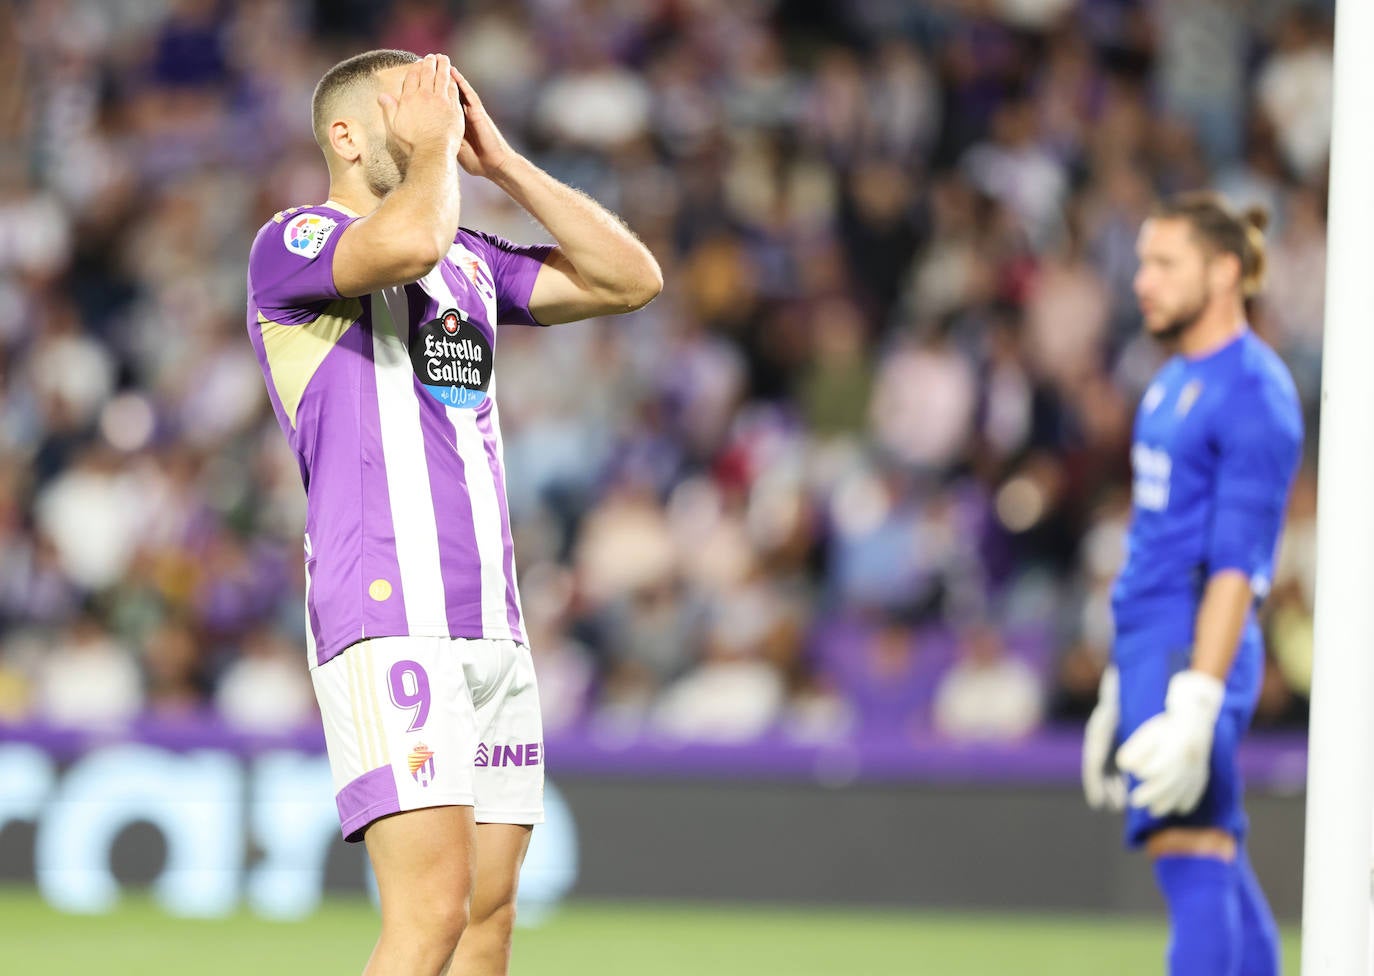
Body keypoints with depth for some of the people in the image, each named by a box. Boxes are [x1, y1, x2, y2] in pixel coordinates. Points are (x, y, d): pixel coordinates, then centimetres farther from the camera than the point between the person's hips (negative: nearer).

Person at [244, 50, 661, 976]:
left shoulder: (473, 260, 22)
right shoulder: (293, 242, -2)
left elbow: (631, 279, 17)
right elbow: (409, 242, -23)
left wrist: (499, 160, 15)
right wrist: (432, 142, -4)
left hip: (494, 622, 8)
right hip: (386, 621, -8)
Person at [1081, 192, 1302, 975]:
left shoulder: (1255, 394, -11)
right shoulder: (1174, 382, 18)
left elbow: (1236, 566, -18)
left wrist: (1195, 704, -24)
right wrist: (1120, 692, 23)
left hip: (1199, 648, -10)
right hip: (1147, 645, 10)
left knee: (1193, 858, -13)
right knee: (1219, 876, 9)